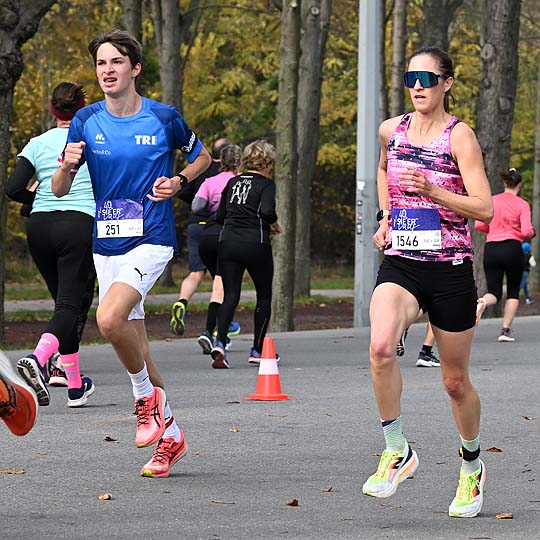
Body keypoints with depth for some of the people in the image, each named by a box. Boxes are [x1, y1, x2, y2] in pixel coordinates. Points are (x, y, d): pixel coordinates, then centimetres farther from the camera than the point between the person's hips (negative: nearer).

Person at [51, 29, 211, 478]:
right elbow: (60, 189, 5)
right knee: (134, 346, 9)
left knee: (109, 319, -27)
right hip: (106, 244, 5)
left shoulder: (164, 118, -5)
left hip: (151, 240, -5)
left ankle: (147, 395, -2)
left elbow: (202, 156, 13)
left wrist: (178, 180, -7)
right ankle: (170, 435, 24)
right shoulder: (86, 121, 2)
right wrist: (68, 165, -17)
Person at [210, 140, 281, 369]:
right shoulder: (266, 184, -2)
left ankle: (219, 342, -24)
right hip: (255, 245, -4)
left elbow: (219, 217, 13)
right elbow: (267, 210, -19)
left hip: (228, 242, 4)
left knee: (230, 295, 0)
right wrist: (274, 224, 0)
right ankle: (257, 350, 15)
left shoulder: (233, 183, 13)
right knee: (264, 296, 13)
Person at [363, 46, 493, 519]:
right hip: (400, 264, 3)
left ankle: (472, 467, 34)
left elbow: (485, 209, -14)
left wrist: (432, 192, -26)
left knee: (456, 381, 9)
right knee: (381, 347, -28)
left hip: (450, 270, -3)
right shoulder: (390, 130, 6)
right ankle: (397, 453, -14)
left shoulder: (459, 135, -8)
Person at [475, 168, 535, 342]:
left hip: (491, 249, 2)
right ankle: (506, 330, 7)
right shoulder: (522, 204, -3)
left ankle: (483, 302, -29)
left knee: (494, 292, 8)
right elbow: (526, 231, -12)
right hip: (512, 248, -2)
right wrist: (531, 233, 11)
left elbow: (479, 225, 0)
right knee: (513, 291, 15)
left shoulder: (491, 201, 5)